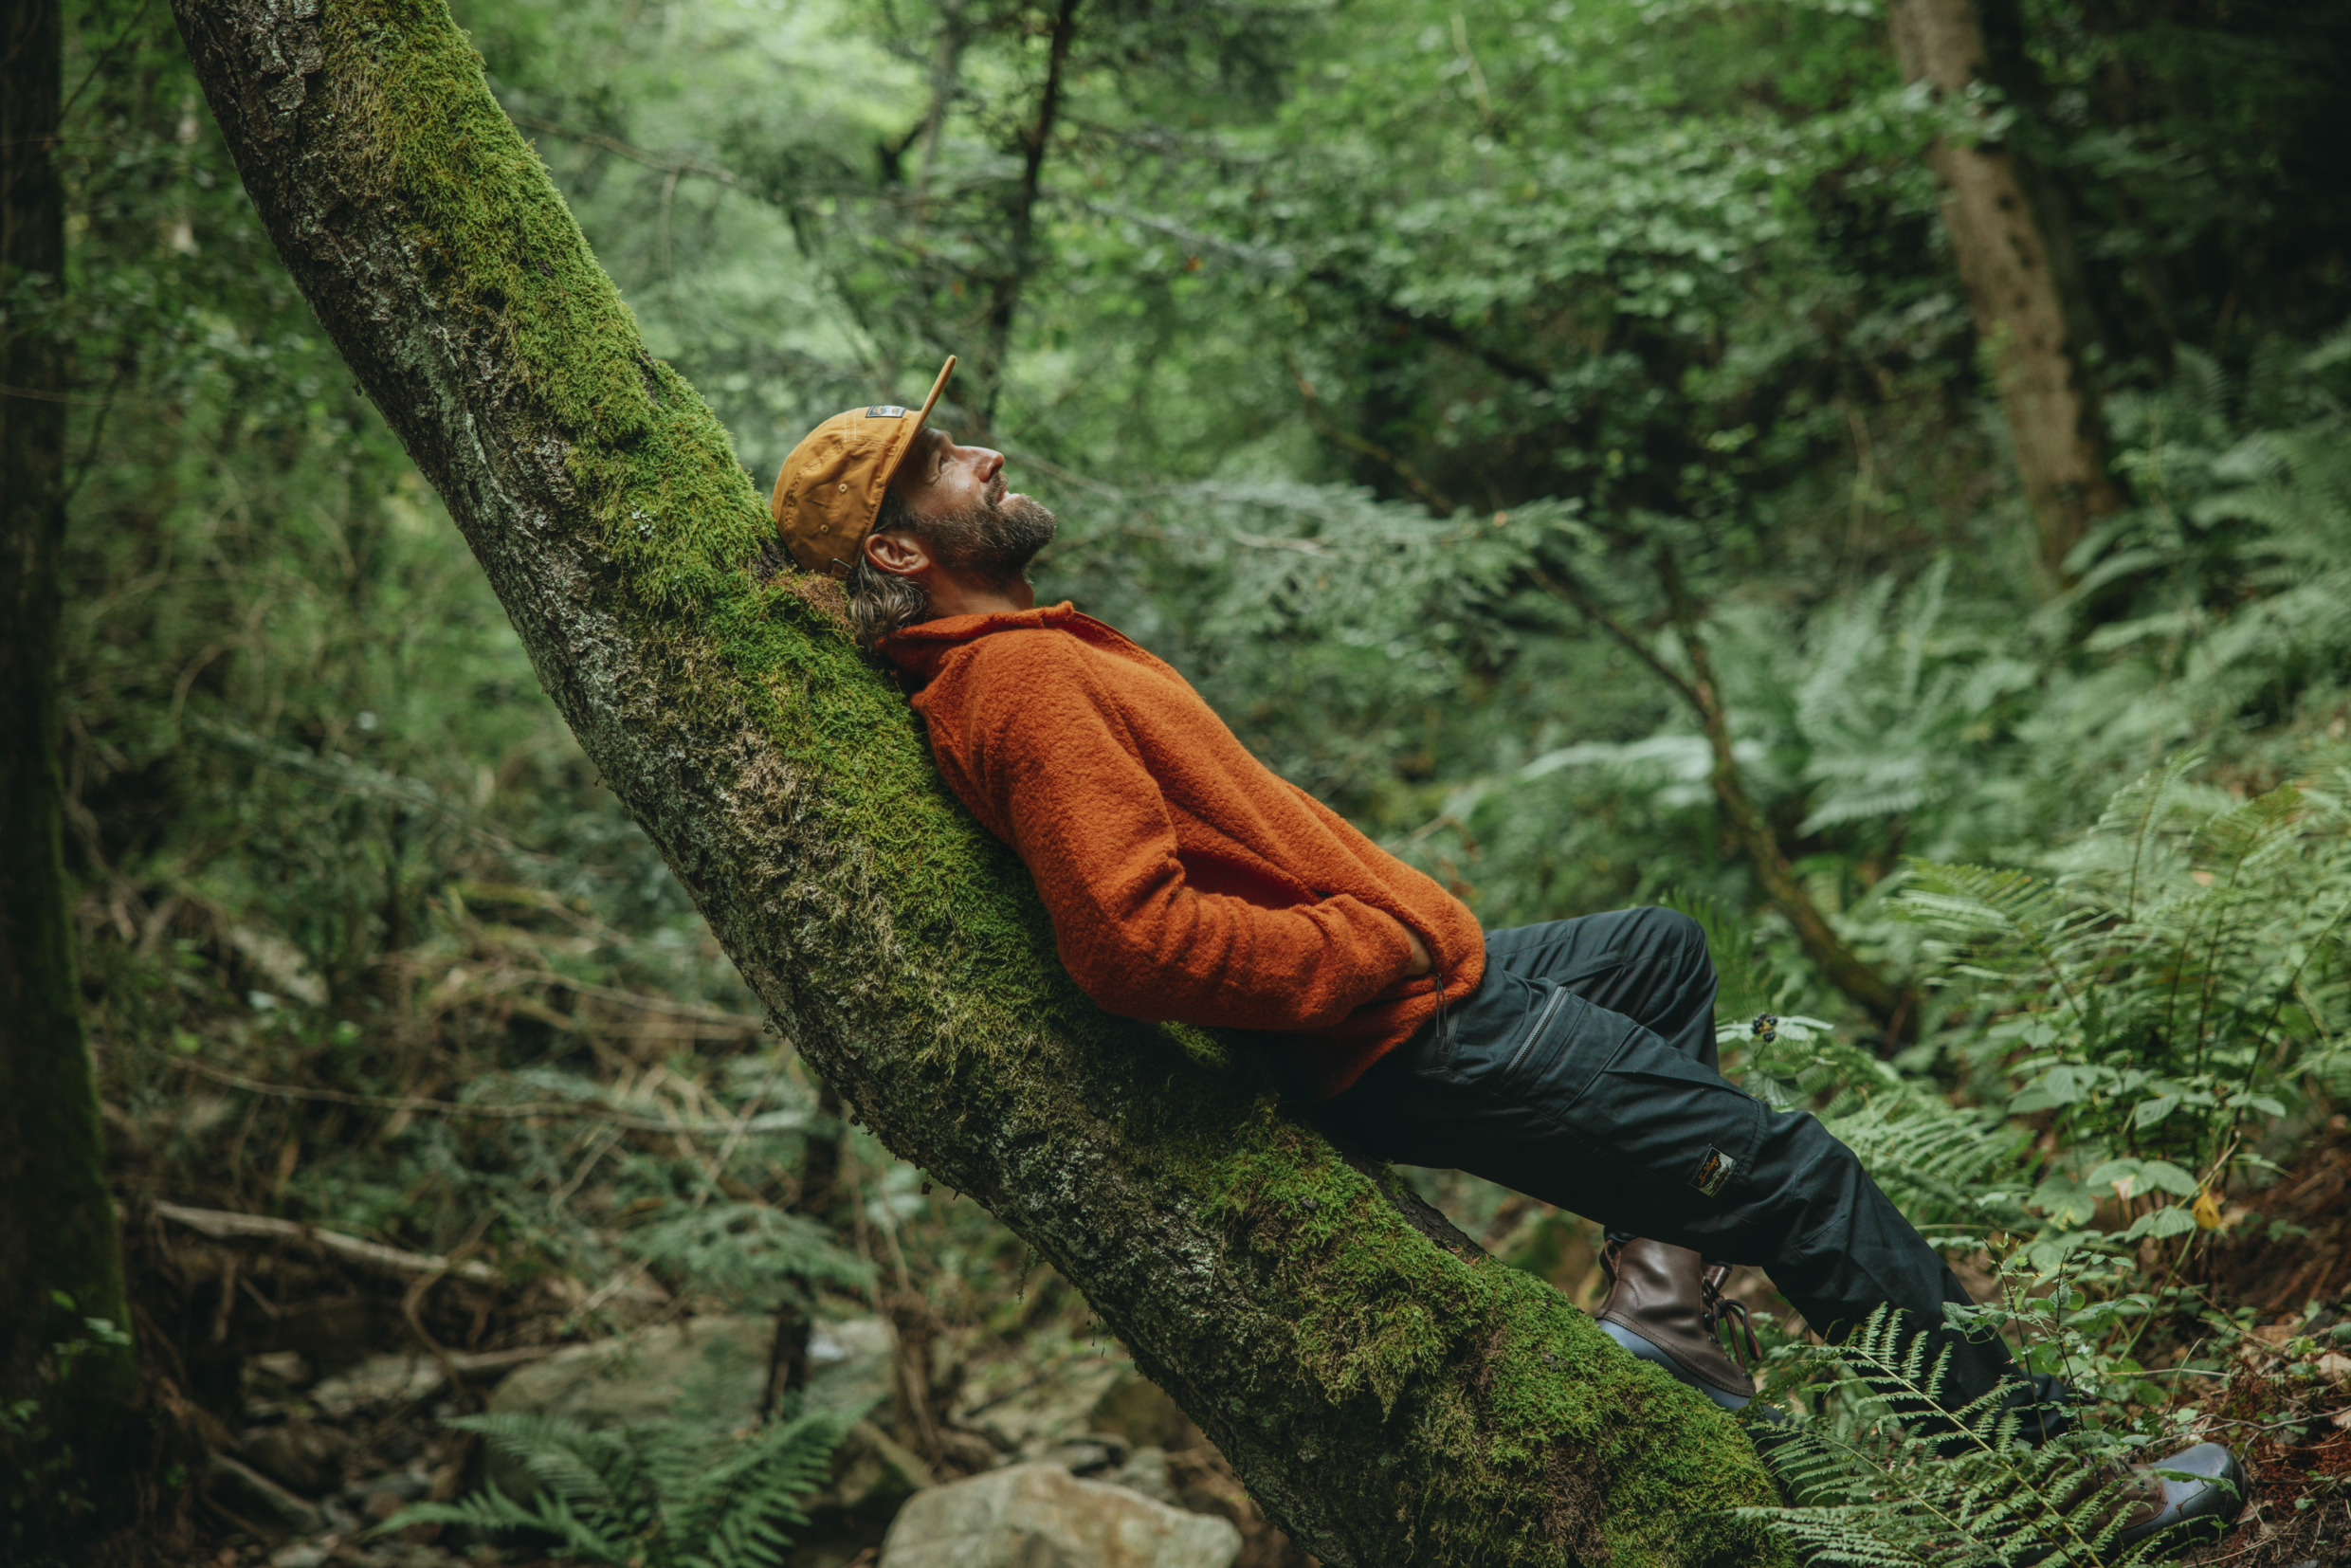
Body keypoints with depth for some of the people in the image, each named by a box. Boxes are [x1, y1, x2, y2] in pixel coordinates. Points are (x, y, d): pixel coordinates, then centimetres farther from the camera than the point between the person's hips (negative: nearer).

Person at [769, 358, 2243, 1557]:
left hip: (1423, 967, 10)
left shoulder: (1028, 651, 12)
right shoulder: (1019, 681, -20)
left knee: (1667, 947, 32)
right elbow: (1136, 935, -31)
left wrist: (1390, 906, 12)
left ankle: (1663, 1286, 16)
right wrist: (1374, 937, -21)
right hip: (1414, 1037, -10)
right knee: (1801, 1173, -4)